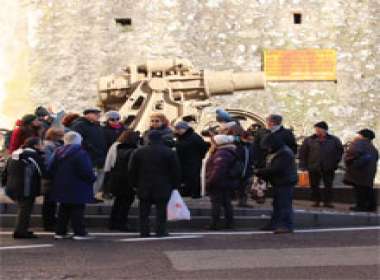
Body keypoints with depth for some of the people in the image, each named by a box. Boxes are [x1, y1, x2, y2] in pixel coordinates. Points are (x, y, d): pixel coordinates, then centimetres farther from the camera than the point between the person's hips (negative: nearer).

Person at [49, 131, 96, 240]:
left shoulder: (58, 152, 5)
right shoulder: (81, 153, -17)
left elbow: (50, 170, 6)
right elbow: (86, 171, -19)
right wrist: (92, 178, -1)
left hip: (62, 188, 6)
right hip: (77, 189, -6)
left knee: (63, 210, 15)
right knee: (77, 210, 0)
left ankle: (60, 232, 17)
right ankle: (79, 233, 0)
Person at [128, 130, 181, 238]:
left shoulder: (138, 152, 4)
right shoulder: (169, 152, -2)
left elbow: (131, 170, 7)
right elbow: (176, 171, 0)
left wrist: (135, 184, 14)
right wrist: (175, 184, 9)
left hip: (144, 187, 2)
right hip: (163, 187, -2)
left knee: (144, 211, 7)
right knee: (161, 210, 2)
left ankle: (144, 231, 6)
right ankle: (160, 231, -1)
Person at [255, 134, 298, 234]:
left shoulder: (284, 154, -20)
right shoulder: (276, 153, 15)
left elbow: (276, 169, -26)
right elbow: (271, 168, 16)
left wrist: (260, 172, -19)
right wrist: (262, 173, -2)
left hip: (285, 183, -11)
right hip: (278, 183, 11)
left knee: (285, 205, -10)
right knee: (277, 204, 16)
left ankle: (287, 226, -7)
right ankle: (274, 224, 24)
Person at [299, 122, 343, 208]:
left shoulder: (334, 140, 3)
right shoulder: (309, 140, 2)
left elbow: (340, 151, 10)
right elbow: (303, 153, 5)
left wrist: (335, 162, 2)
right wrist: (303, 165, 0)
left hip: (328, 168, 0)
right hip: (313, 167, 0)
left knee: (328, 185, 2)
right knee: (314, 185, 3)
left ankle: (327, 201, 11)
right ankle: (316, 201, 15)